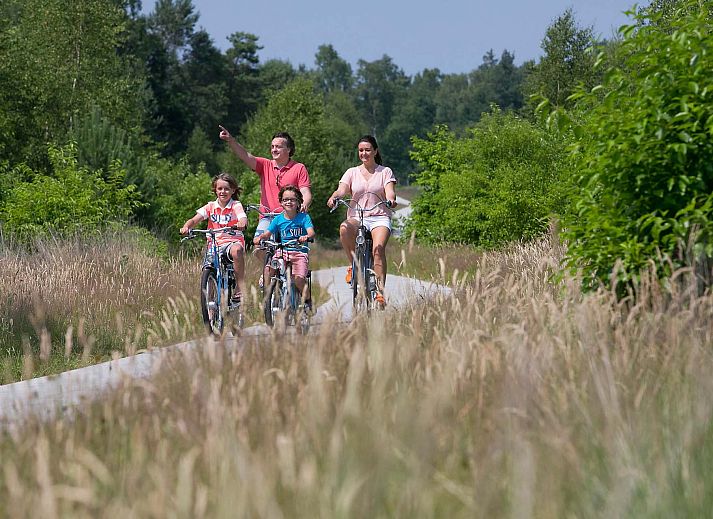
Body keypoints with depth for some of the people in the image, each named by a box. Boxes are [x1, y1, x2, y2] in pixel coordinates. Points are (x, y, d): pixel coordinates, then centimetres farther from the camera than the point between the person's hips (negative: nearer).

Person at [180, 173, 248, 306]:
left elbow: (243, 218, -18)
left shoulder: (236, 206, 2)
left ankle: (241, 288, -32)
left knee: (236, 250, -39)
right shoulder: (210, 207, 9)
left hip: (233, 241, -3)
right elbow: (194, 220, -1)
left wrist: (241, 223, -43)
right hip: (215, 244, 3)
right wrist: (186, 227, -24)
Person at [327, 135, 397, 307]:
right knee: (344, 228, -35)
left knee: (378, 248, -30)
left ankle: (381, 290, -29)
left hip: (380, 217, -1)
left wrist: (391, 199, -29)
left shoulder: (385, 172, 11)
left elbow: (389, 191, -5)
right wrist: (334, 197, -24)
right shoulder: (352, 172, 15)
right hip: (357, 217, 2)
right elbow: (342, 190, -1)